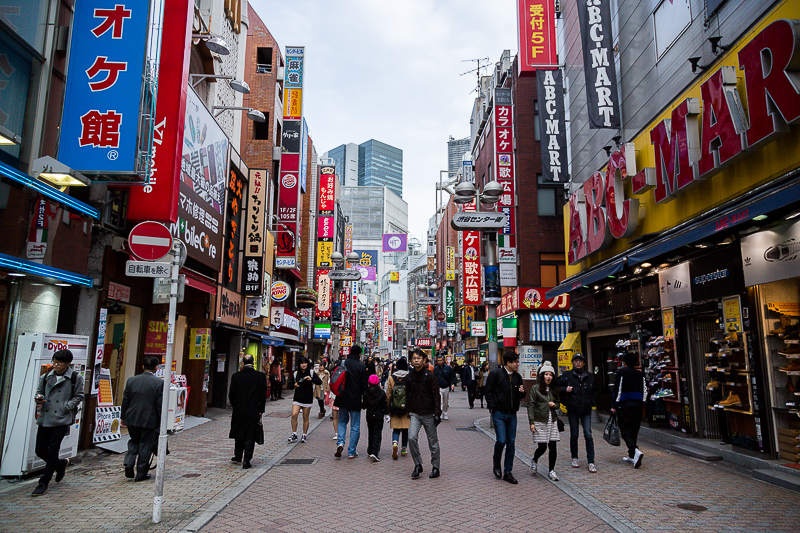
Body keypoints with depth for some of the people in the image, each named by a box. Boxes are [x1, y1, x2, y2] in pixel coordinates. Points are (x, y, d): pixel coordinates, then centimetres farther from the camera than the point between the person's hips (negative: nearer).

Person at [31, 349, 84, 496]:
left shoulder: (75, 378, -3)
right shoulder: (46, 377, 8)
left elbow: (79, 396, 2)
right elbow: (39, 391, 19)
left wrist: (66, 407, -10)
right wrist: (39, 398, -3)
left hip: (61, 420, -5)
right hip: (44, 418, 5)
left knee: (52, 451, -4)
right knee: (40, 451, 9)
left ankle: (43, 483, 10)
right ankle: (61, 464, 36)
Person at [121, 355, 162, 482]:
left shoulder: (131, 380, -1)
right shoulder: (159, 383, -13)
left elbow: (125, 400, 5)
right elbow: (160, 405, -11)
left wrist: (123, 417, 16)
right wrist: (161, 422, -2)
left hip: (132, 419, 4)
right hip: (149, 420, -3)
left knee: (134, 442, 23)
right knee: (146, 445, 8)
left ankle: (128, 464, 7)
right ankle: (141, 473, 15)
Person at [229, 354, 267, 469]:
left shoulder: (236, 376, -6)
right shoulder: (261, 376, -9)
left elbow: (231, 394, -1)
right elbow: (263, 395, -7)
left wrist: (235, 406, 15)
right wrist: (260, 410, 2)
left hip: (239, 411, 2)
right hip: (254, 411, -2)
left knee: (239, 435, 20)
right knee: (250, 437, 6)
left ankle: (238, 456, 33)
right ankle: (246, 460, 5)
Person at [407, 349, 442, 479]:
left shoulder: (429, 375, -8)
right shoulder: (410, 376, 5)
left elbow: (436, 395, -8)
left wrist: (437, 413, -12)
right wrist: (408, 410, 10)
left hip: (428, 414, -3)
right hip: (415, 414, 3)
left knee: (433, 442, 7)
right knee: (412, 438, -13)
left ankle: (436, 467, 22)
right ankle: (418, 465, 4)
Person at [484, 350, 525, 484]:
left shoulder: (517, 376, 9)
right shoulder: (495, 374, -8)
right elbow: (488, 392, -6)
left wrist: (522, 392, -3)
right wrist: (493, 407, -12)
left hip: (512, 414, 5)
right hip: (499, 414, -5)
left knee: (511, 443, 7)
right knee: (501, 440, -10)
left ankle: (508, 472, 16)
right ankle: (496, 464, 18)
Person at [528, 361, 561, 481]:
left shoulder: (554, 390, 12)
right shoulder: (535, 388, -4)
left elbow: (558, 404, 23)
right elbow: (530, 406, -6)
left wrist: (554, 405, -2)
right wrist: (532, 422, -12)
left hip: (553, 421, 5)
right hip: (540, 421, -5)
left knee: (553, 447, 1)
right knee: (542, 447, -6)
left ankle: (551, 470, 15)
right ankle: (534, 461, 25)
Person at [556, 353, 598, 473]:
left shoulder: (590, 376, 7)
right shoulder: (567, 375, -1)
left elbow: (594, 391, 20)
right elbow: (556, 386, 2)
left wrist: (591, 402, 9)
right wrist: (565, 389, -15)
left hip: (586, 410, 1)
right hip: (572, 410, -1)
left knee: (588, 435, -7)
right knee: (574, 435, 8)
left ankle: (591, 462, -3)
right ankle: (574, 458, 25)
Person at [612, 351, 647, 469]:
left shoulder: (621, 372, -8)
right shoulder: (640, 374, 7)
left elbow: (618, 389, -10)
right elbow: (645, 390, 9)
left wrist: (615, 406, -5)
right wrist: (641, 403, 17)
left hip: (624, 405, -5)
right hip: (637, 406, 5)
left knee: (625, 430, -2)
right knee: (634, 430, 14)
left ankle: (635, 451, -23)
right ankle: (631, 455, 20)